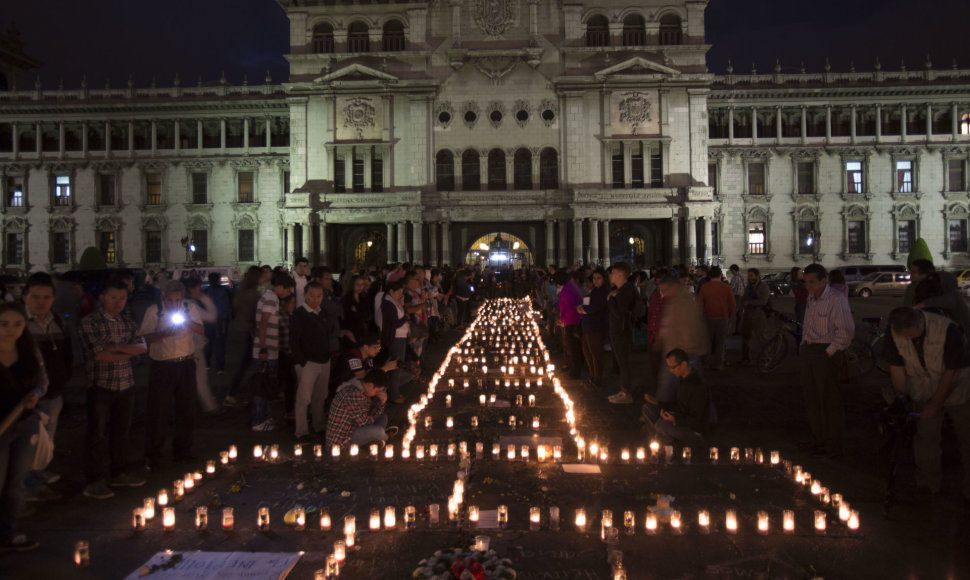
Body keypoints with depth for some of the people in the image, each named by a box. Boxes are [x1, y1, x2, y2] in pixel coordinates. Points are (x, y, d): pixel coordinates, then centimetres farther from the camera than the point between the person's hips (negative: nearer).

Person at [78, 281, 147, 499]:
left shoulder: (128, 321, 9)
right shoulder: (90, 323, -9)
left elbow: (143, 347, 0)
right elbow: (100, 355, -17)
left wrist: (116, 347, -14)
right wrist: (128, 353, -6)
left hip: (126, 385, 5)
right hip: (100, 386, -5)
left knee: (121, 431, 14)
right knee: (98, 434, 2)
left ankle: (119, 474, 27)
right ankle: (94, 482, 11)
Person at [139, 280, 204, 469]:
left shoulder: (190, 308, 6)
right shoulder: (154, 311, -4)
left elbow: (200, 330, 2)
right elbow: (145, 337, -8)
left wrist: (187, 321, -15)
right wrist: (165, 333, -22)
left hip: (186, 364, 3)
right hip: (162, 367, -3)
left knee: (187, 410, 10)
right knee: (158, 412, 0)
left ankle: (182, 451, 26)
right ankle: (153, 457, 13)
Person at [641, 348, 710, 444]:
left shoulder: (698, 386, -24)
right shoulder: (682, 380, 5)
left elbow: (695, 419, -22)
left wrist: (675, 419, -36)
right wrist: (658, 403, 8)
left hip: (694, 430, -9)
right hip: (682, 419, 10)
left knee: (662, 424, -33)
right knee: (647, 408, 4)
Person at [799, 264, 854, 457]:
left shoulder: (836, 299, -17)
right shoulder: (811, 299, 10)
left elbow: (846, 331, -22)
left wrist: (830, 352, -17)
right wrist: (804, 346, 14)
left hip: (826, 354, -9)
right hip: (809, 351, 9)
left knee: (829, 400, -1)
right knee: (811, 396, 16)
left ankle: (833, 445, 9)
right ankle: (818, 436, 30)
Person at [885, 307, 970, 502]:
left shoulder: (948, 330, -31)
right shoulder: (895, 332, -19)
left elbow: (952, 372, -23)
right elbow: (896, 368, -7)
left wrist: (936, 404, -16)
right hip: (924, 394, 3)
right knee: (925, 439, 4)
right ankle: (927, 487, 20)